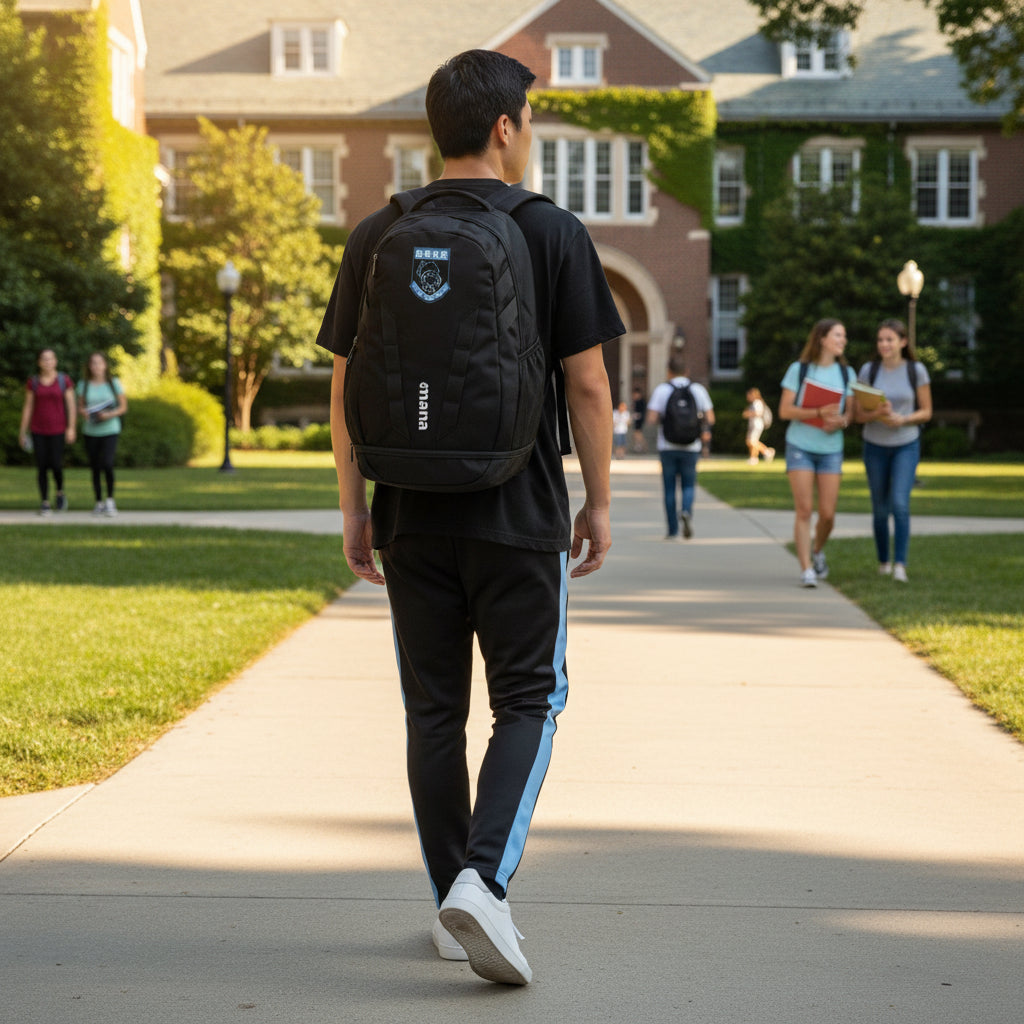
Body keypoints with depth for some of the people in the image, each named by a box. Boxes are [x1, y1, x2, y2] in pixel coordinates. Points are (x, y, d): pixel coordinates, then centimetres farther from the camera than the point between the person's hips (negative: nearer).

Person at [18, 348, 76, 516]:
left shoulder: (65, 380, -2)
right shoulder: (33, 382, 2)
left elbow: (71, 405, -4)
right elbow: (27, 407, 4)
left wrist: (71, 428, -12)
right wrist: (22, 432, 3)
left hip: (57, 429, -1)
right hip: (38, 429, 1)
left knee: (56, 465, -8)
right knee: (41, 466, -2)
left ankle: (60, 492, 22)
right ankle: (45, 503, 6)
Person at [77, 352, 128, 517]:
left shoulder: (114, 383, 1)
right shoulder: (84, 384, 6)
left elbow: (123, 407, 3)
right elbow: (80, 407, 11)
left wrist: (110, 414, -15)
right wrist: (83, 412, -12)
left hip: (110, 430, -2)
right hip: (90, 431, 2)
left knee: (107, 464, -19)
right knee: (95, 468, 4)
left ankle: (110, 500, -2)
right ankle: (99, 503, 17)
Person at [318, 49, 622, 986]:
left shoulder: (378, 237, 4)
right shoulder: (552, 233, -4)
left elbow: (346, 388, 5)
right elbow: (589, 387, -5)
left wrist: (356, 509, 12)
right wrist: (599, 501, 5)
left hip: (411, 517, 3)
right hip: (520, 516, -3)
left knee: (434, 711, 11)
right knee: (528, 699, 6)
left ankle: (453, 908, 17)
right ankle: (484, 881, -13)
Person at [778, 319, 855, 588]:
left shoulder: (846, 373, 8)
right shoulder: (798, 370, -2)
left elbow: (851, 412, 12)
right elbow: (785, 411, -6)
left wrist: (841, 421, -12)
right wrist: (819, 413, -18)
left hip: (831, 449, 3)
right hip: (800, 447, -3)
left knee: (828, 513, -1)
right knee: (804, 510, -8)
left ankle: (817, 551, 28)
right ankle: (806, 569, -6)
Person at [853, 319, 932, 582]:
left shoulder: (916, 370, -6)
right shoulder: (868, 370, -4)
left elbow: (926, 412, -1)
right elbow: (859, 414, -1)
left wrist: (902, 419, -19)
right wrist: (876, 414, -22)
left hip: (906, 445, -2)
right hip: (875, 445, 2)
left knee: (900, 503, -18)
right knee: (880, 509, 8)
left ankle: (900, 565, -17)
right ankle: (883, 561, 26)